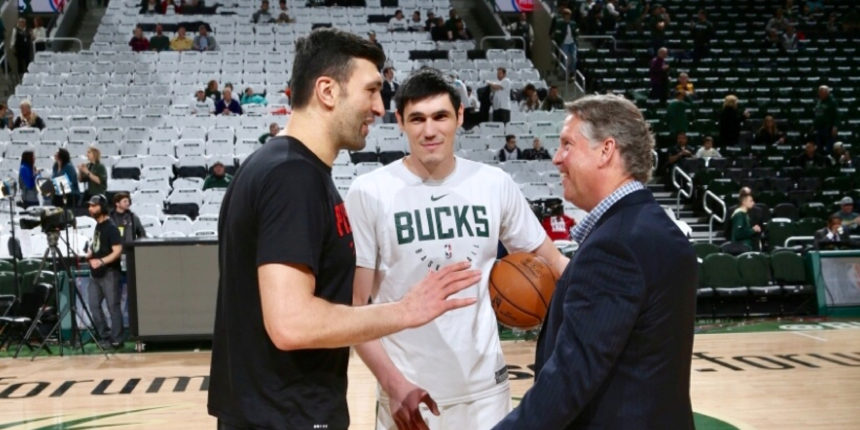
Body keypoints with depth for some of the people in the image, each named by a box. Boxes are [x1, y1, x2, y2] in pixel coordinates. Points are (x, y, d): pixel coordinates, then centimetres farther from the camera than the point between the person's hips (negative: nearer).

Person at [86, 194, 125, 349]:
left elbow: (118, 251, -19)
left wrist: (101, 261, -28)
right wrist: (90, 254, 8)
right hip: (95, 274, 9)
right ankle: (105, 337, 15)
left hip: (109, 273, -9)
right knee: (94, 305, 7)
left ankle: (116, 340, 2)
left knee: (113, 307, -3)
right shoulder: (97, 226, 14)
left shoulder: (111, 227, -12)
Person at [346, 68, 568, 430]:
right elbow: (354, 304, -7)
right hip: (412, 389, -3)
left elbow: (549, 260, 9)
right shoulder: (369, 193, -9)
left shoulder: (495, 185, 0)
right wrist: (394, 384, -16)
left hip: (486, 385, 3)